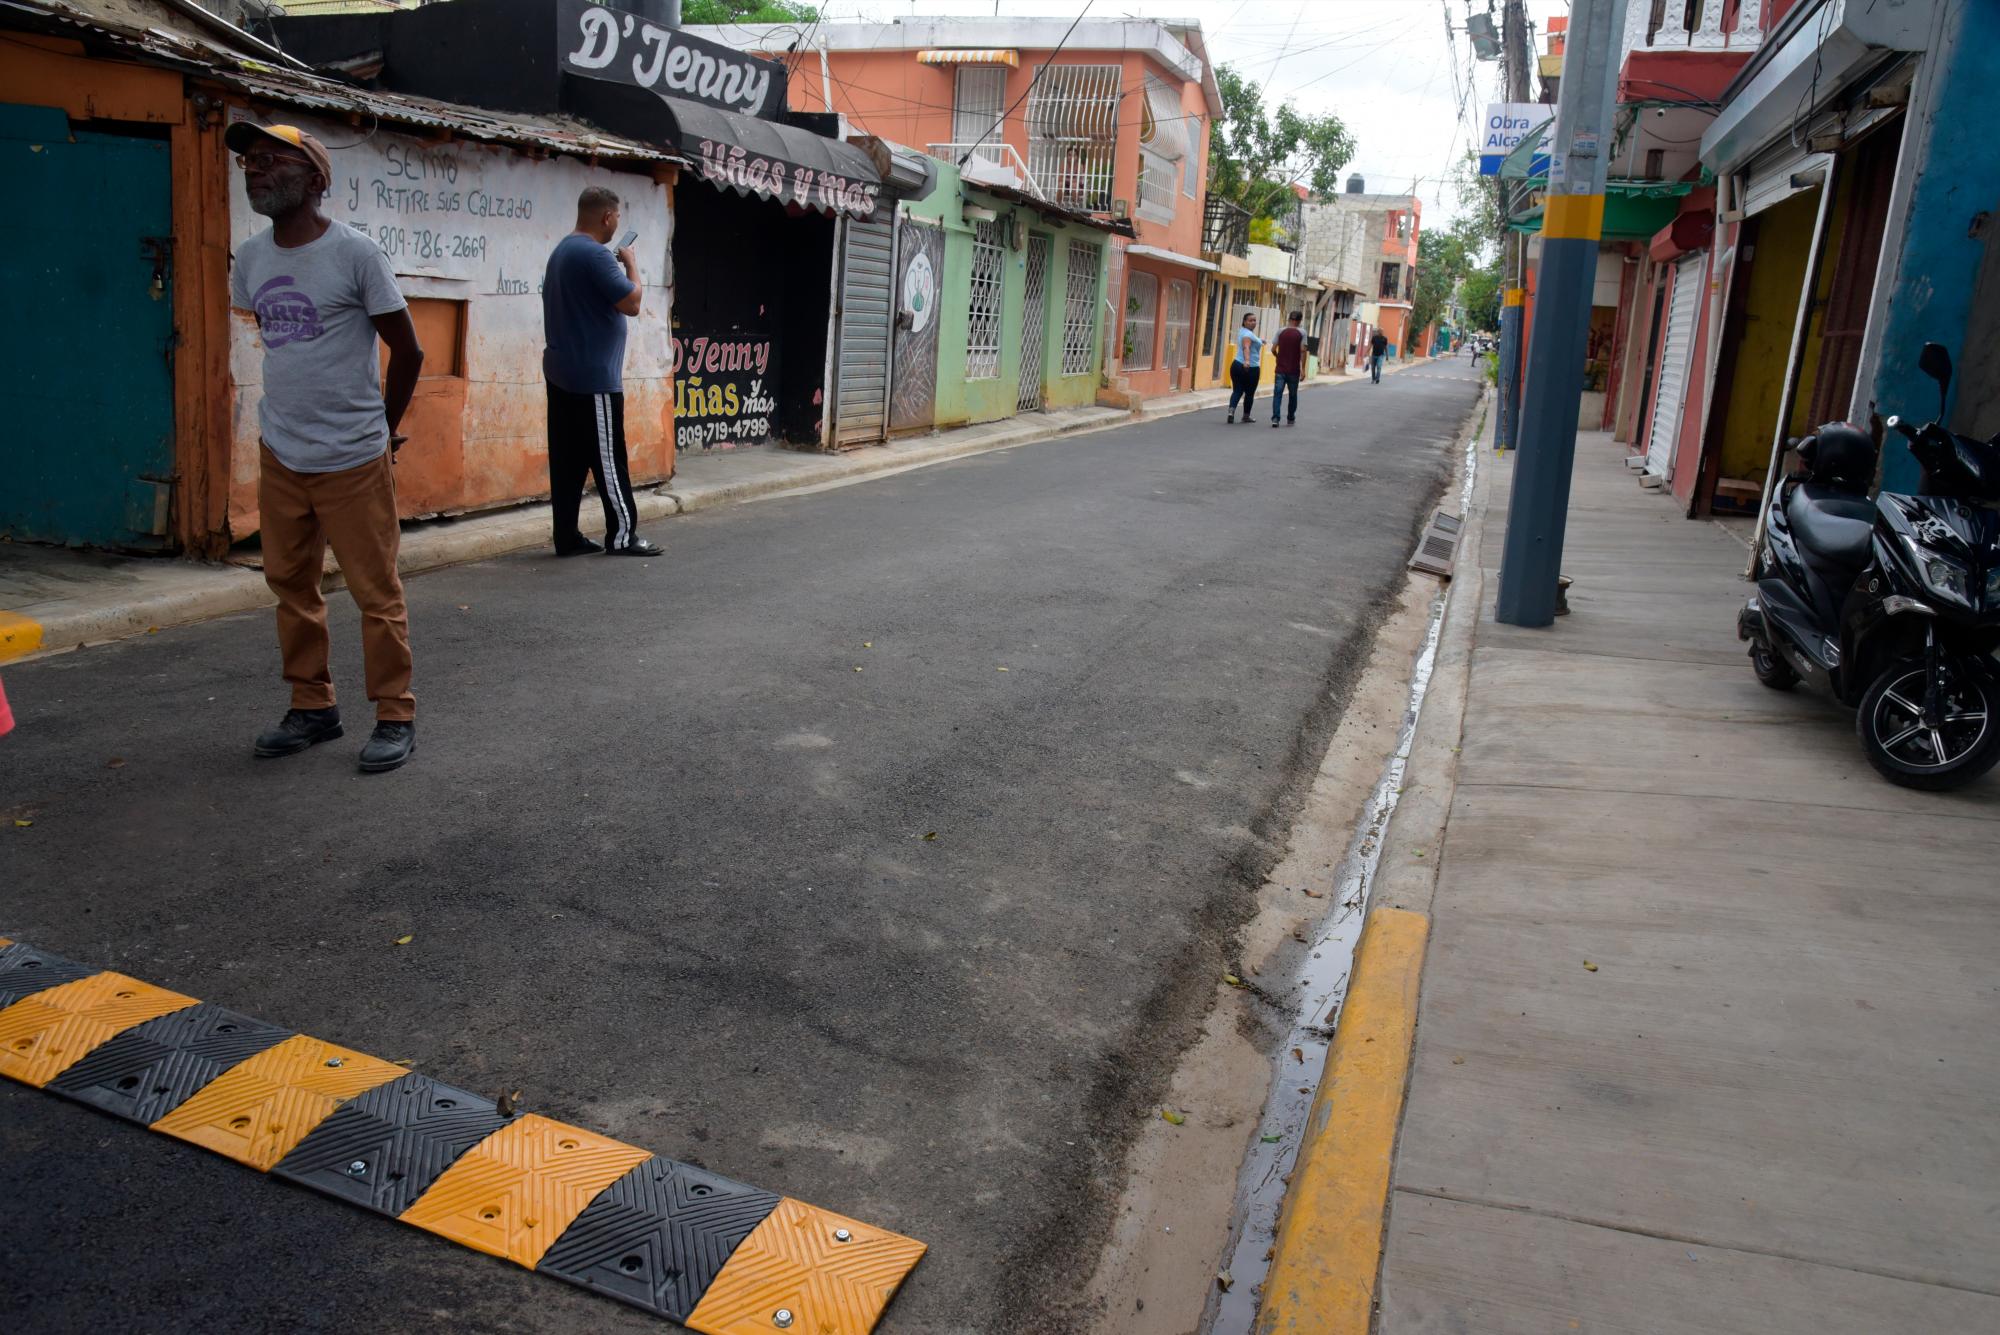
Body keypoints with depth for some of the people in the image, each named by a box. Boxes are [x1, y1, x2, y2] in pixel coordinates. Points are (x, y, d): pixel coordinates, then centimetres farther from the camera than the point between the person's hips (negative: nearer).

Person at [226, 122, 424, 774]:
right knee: (291, 586, 12)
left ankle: (395, 717, 9)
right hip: (280, 456, 6)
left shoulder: (356, 253, -10)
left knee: (376, 592, -1)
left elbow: (407, 352, -5)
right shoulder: (249, 259, 7)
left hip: (354, 461, -6)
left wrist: (381, 429, 4)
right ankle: (312, 707, 24)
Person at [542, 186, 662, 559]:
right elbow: (631, 303, -16)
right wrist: (631, 264, -2)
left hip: (562, 372, 9)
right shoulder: (596, 254, -16)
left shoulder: (561, 251, 15)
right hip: (594, 376, -9)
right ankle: (622, 535, 3)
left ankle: (567, 537, 9)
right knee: (608, 459, -2)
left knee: (567, 458, 7)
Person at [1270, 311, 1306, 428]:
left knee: (1277, 393, -2)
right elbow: (1303, 350, -10)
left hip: (1280, 369, 1)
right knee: (1293, 395, 14)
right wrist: (1303, 368, -5)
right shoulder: (1301, 333, -3)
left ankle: (1275, 418, -17)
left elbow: (1273, 349, 0)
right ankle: (1291, 419, 25)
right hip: (1294, 370, 0)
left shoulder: (1280, 331, 2)